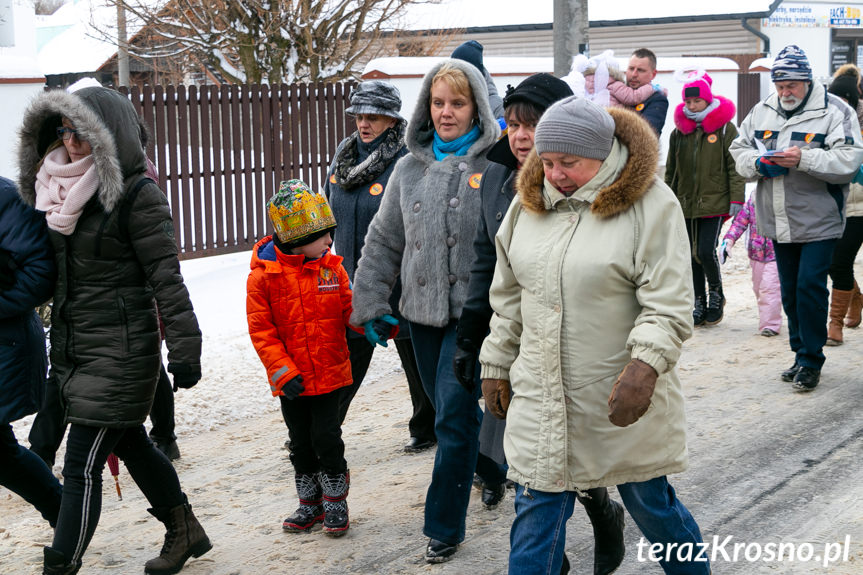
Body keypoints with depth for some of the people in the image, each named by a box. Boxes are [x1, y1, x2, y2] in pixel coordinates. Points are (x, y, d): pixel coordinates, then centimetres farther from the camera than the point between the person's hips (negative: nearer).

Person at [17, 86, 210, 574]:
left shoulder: (137, 195, -14)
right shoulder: (65, 191, 8)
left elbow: (166, 278, -15)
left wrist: (184, 349, -17)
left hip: (120, 351, -8)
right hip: (72, 347, 8)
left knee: (82, 466, -5)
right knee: (131, 445, 20)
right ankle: (186, 532, 38)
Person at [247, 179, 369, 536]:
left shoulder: (331, 268, -1)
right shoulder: (263, 276, -10)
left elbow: (349, 311, 2)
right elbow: (261, 330, -8)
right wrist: (283, 371, -14)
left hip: (330, 373, 0)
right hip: (292, 382, 0)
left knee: (327, 439, 0)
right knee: (301, 443, 12)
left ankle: (336, 503, 18)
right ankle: (310, 504, 29)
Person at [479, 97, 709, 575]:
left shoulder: (650, 203, -11)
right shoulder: (529, 202, 5)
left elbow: (669, 303, -15)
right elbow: (508, 296, 14)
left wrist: (645, 365, -29)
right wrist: (496, 365, 15)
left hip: (622, 395, -3)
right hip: (541, 396, 4)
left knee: (649, 503, 14)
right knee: (536, 512, 6)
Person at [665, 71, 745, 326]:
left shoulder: (725, 128, -2)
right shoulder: (679, 131, 10)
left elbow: (735, 167, -3)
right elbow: (671, 169, 17)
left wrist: (736, 200, -8)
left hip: (715, 202, -5)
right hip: (686, 203, 5)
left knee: (706, 251, -12)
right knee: (693, 255, 8)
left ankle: (716, 293, 13)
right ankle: (700, 303, 19)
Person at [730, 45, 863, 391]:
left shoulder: (834, 111, -8)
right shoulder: (762, 112, 10)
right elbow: (739, 150, 12)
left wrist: (804, 158, -26)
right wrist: (758, 163, -9)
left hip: (819, 222, -6)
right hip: (779, 222, 6)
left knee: (810, 288, -9)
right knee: (790, 292, 13)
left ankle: (810, 361, 4)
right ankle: (802, 355, 25)